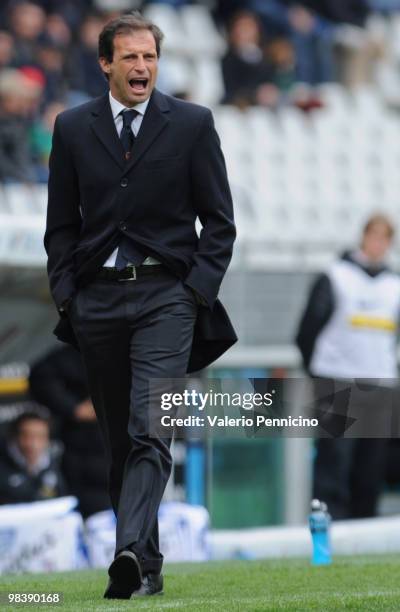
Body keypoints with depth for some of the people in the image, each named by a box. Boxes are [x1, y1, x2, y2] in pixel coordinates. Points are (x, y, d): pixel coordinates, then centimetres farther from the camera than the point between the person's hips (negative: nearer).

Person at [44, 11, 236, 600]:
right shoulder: (73, 128, 8)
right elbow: (61, 223, 12)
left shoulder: (192, 124, 2)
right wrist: (65, 294, 1)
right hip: (97, 297, 3)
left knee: (150, 431, -18)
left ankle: (132, 552, -29)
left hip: (166, 294, -3)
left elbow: (219, 220, 4)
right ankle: (148, 563, 18)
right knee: (118, 437, 8)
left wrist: (198, 292, -6)